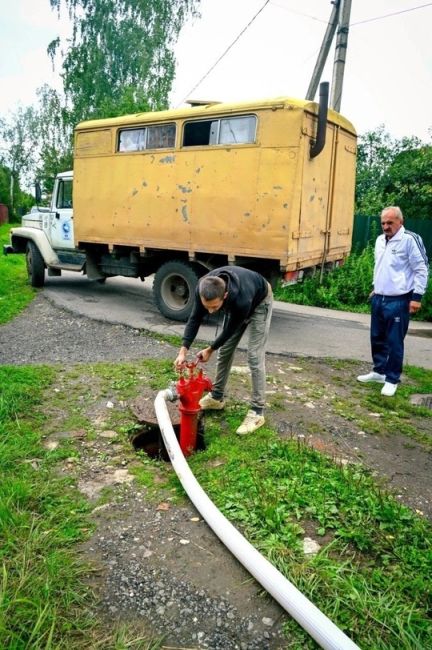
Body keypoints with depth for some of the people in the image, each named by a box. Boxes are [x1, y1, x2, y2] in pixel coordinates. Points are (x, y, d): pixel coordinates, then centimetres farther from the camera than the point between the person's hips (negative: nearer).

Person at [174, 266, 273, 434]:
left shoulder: (241, 300, -46)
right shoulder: (204, 288, -33)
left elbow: (230, 330, -27)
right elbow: (195, 318, -19)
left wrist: (210, 350, -12)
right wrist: (183, 351, -25)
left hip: (259, 302, -6)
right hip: (234, 303, 6)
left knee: (254, 356, -12)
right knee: (225, 350, 8)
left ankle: (257, 412, -5)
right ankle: (216, 397, 23)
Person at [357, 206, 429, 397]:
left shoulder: (410, 240, -13)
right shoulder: (380, 240, 11)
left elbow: (421, 270, -12)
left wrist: (417, 296, -15)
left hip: (398, 301, -7)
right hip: (378, 299, 8)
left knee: (394, 342, -1)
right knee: (377, 338, 16)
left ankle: (392, 379, 12)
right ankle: (379, 371, 32)